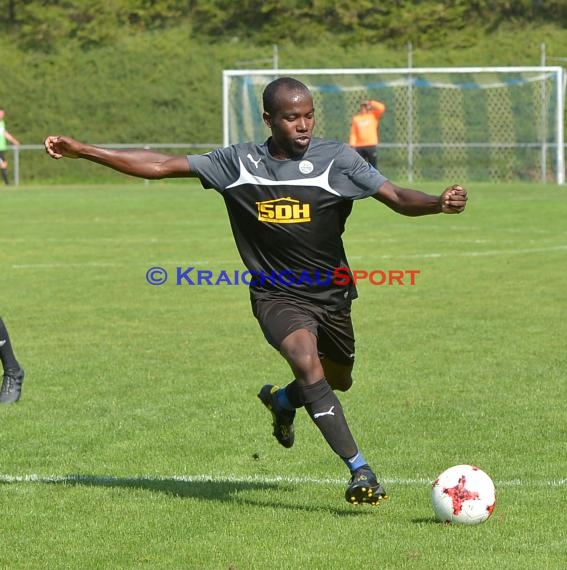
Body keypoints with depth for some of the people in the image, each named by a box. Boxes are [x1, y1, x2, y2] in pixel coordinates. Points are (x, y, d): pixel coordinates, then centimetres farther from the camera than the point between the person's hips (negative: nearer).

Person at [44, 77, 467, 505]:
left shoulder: (336, 159, -10)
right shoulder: (239, 163, -6)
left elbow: (397, 198, -16)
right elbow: (163, 166, -1)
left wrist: (439, 203, -39)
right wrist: (81, 151, -3)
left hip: (332, 295, 2)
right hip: (278, 295, -2)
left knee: (338, 381, 19)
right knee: (306, 361, -29)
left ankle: (282, 401, 56)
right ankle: (361, 472, -29)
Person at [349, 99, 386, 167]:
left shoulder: (373, 115, 7)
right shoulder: (355, 118, 11)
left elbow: (382, 108, -10)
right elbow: (353, 134, 8)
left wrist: (371, 102, -7)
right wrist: (352, 145, -2)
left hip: (371, 145, -2)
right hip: (359, 146, 2)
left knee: (372, 166, -2)